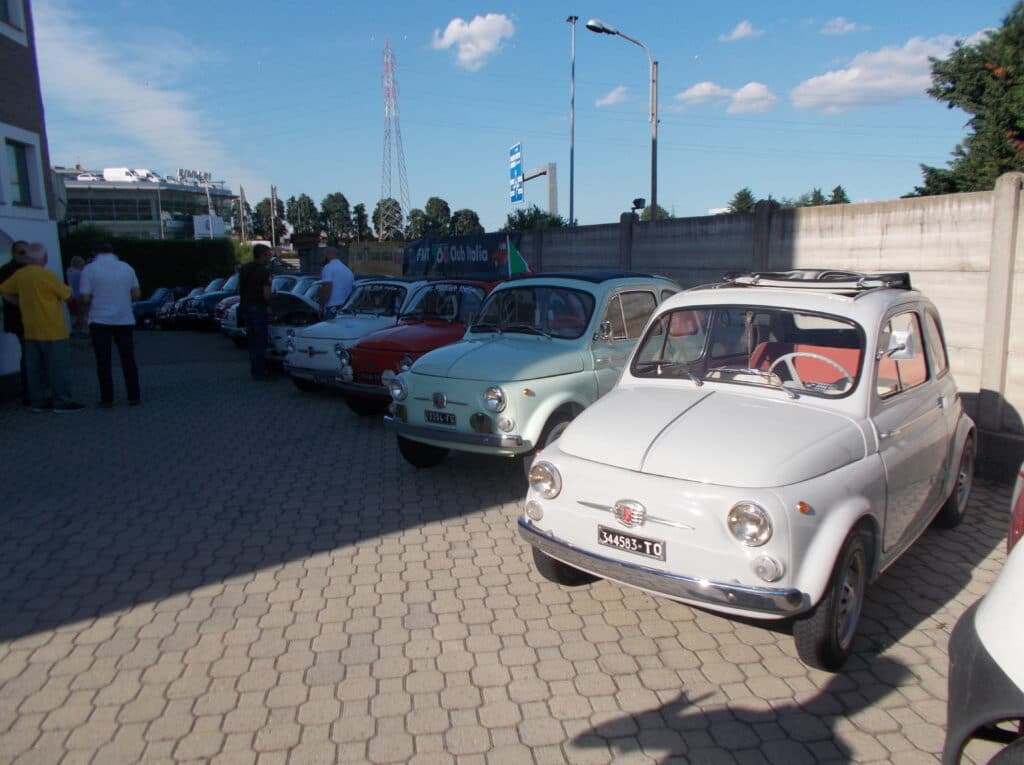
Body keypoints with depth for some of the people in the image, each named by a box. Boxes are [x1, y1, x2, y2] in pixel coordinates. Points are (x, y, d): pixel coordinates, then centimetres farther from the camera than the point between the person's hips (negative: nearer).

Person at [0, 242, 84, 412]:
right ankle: (62, 402, 0)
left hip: (31, 331, 7)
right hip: (52, 330, -7)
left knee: (35, 367, 11)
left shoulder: (19, 275, 5)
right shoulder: (46, 275, -15)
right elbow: (67, 293, -7)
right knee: (59, 366, -1)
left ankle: (38, 401, 15)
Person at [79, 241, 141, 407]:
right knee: (128, 359, 8)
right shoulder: (127, 268, 4)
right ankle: (134, 397, 8)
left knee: (103, 362, 4)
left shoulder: (89, 269, -4)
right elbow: (136, 294, 5)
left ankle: (107, 399, 5)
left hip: (100, 320, -2)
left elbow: (85, 298, -8)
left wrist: (94, 303, 13)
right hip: (125, 319, 2)